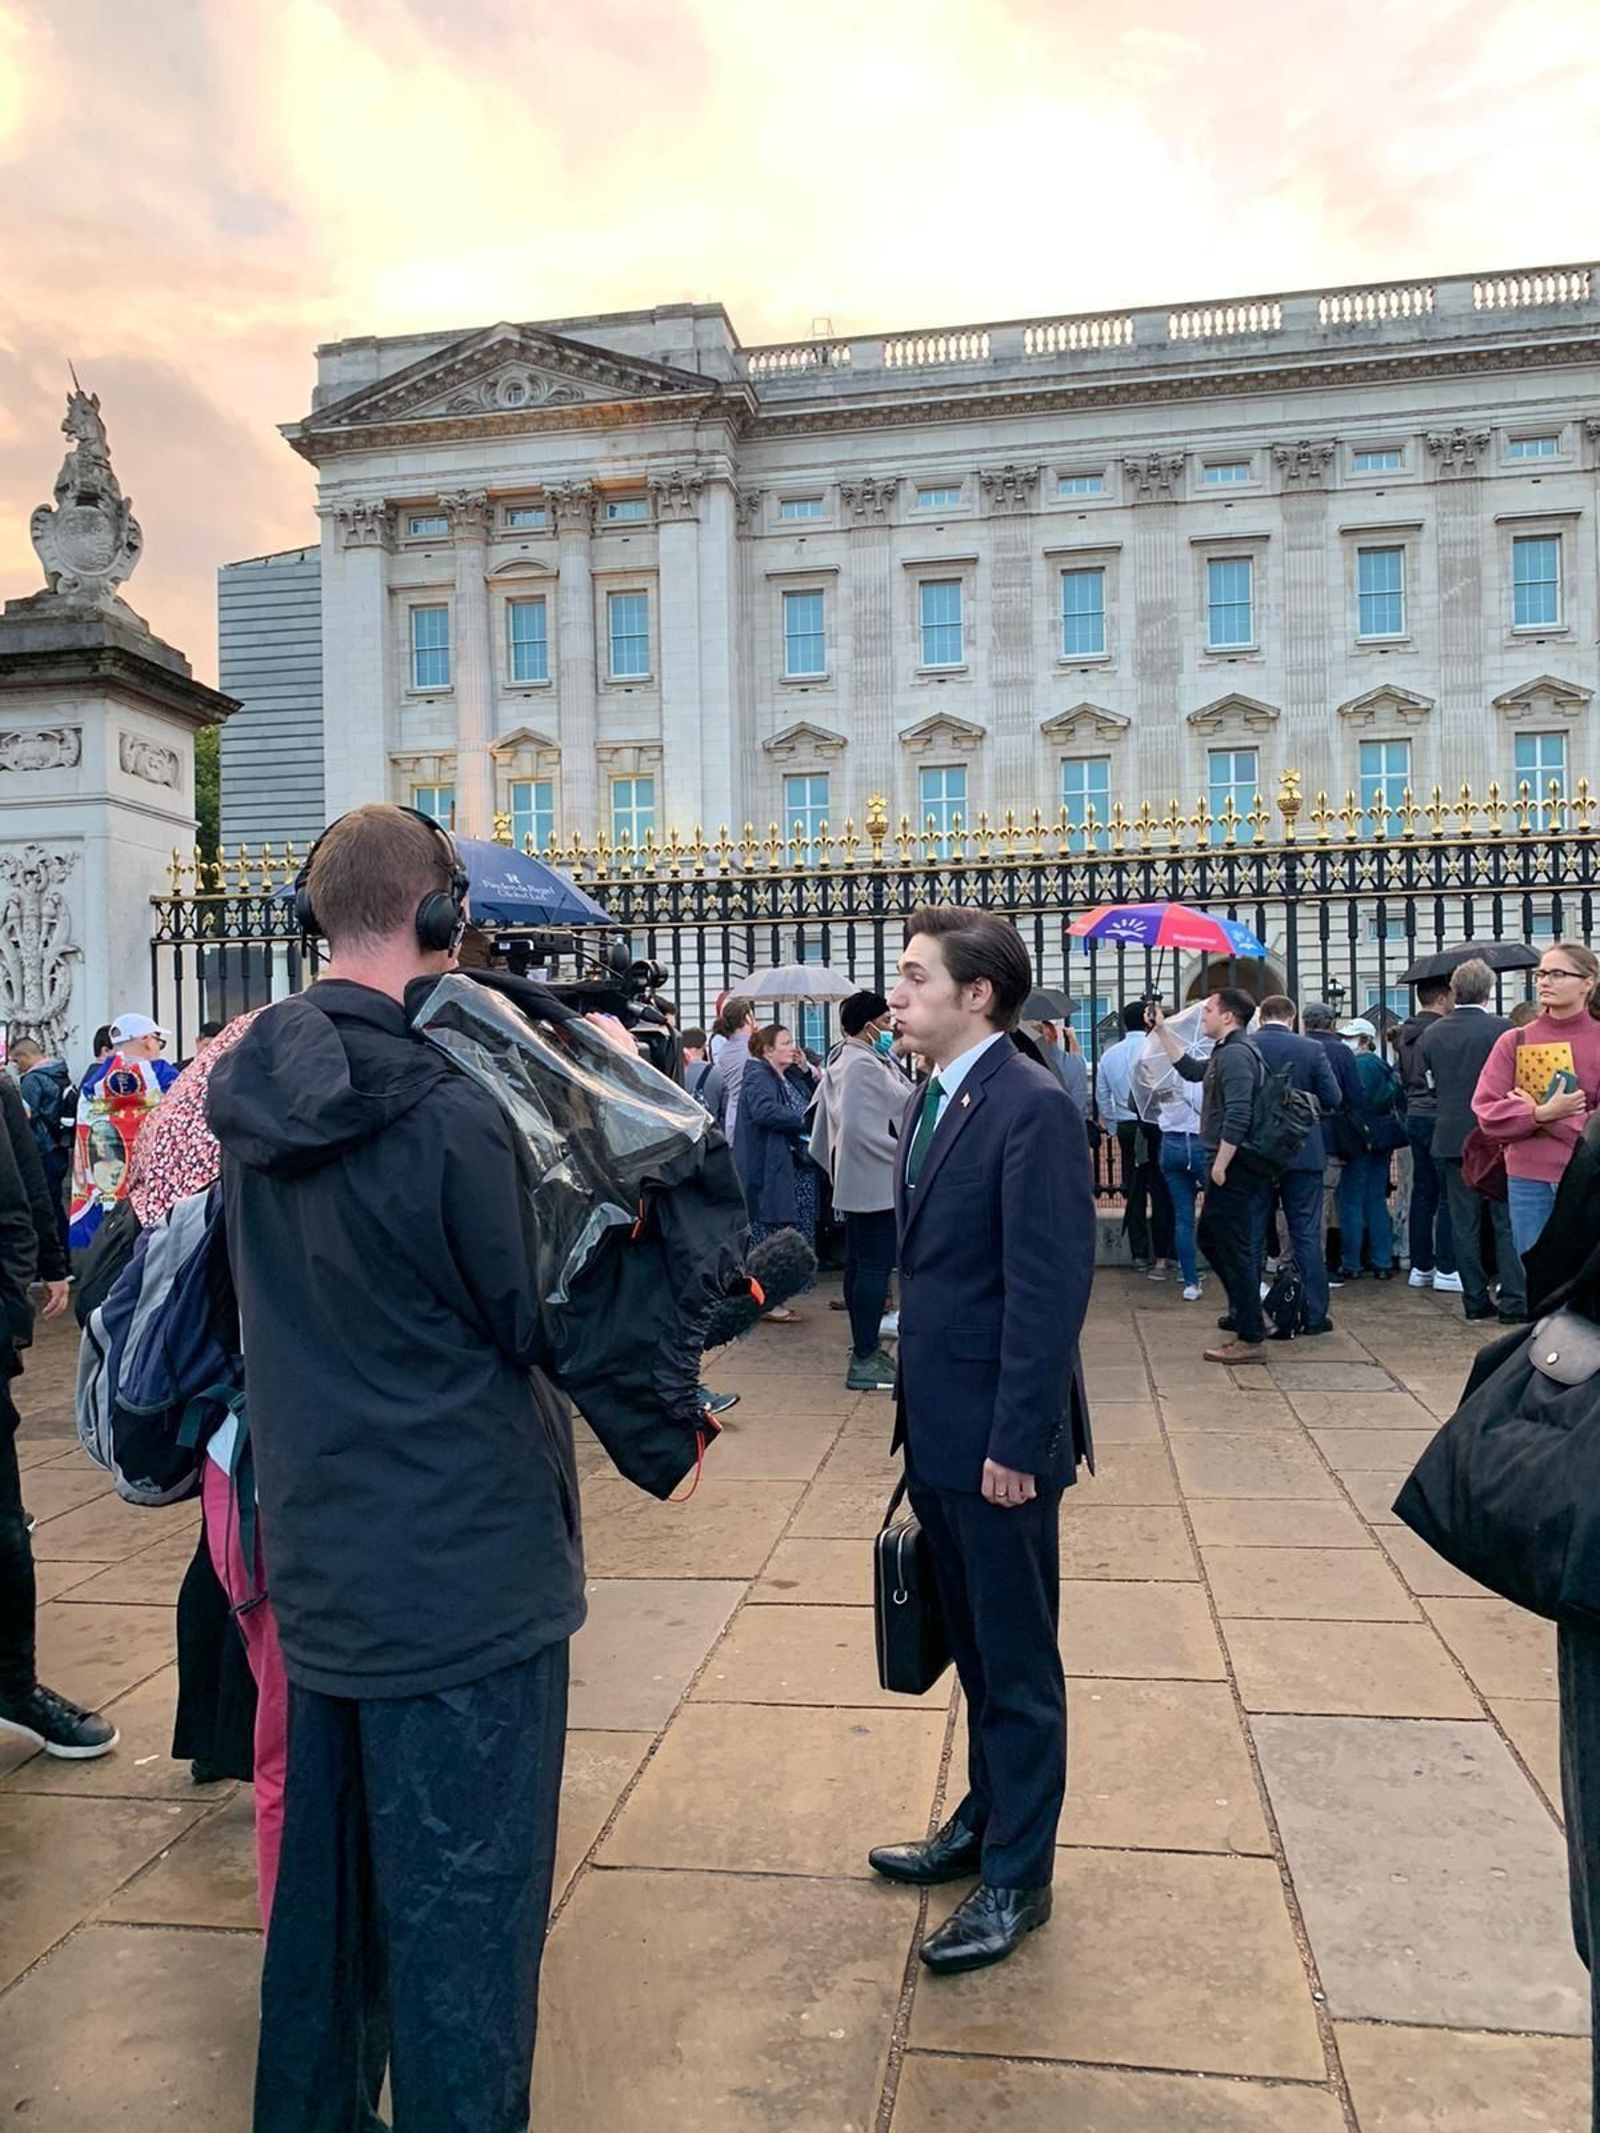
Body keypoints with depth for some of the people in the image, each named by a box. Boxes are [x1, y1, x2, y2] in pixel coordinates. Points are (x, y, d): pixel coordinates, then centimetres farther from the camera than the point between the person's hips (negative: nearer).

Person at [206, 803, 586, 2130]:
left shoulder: (251, 1095, -1)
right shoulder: (451, 1113, -23)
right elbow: (537, 1325, -13)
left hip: (317, 1564, 8)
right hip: (464, 1571, -8)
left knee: (323, 1875, 25)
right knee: (462, 1914, 8)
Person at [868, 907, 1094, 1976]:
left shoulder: (1032, 1107, -19)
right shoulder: (930, 1099, 8)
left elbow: (1049, 1289, -21)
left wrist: (1016, 1442, -20)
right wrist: (921, 1416, 13)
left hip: (999, 1440, -8)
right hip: (939, 1430, 8)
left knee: (1017, 1664, 9)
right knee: (976, 1649, 23)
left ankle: (1018, 1878, 26)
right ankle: (985, 1820, 41)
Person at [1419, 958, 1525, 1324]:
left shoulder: (1429, 1036, 1)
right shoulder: (1503, 1030, -10)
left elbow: (1428, 1087, 7)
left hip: (1451, 1139, 3)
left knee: (1464, 1225, 8)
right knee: (1507, 1223, 3)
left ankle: (1475, 1300, 12)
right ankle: (1513, 1302, 1)